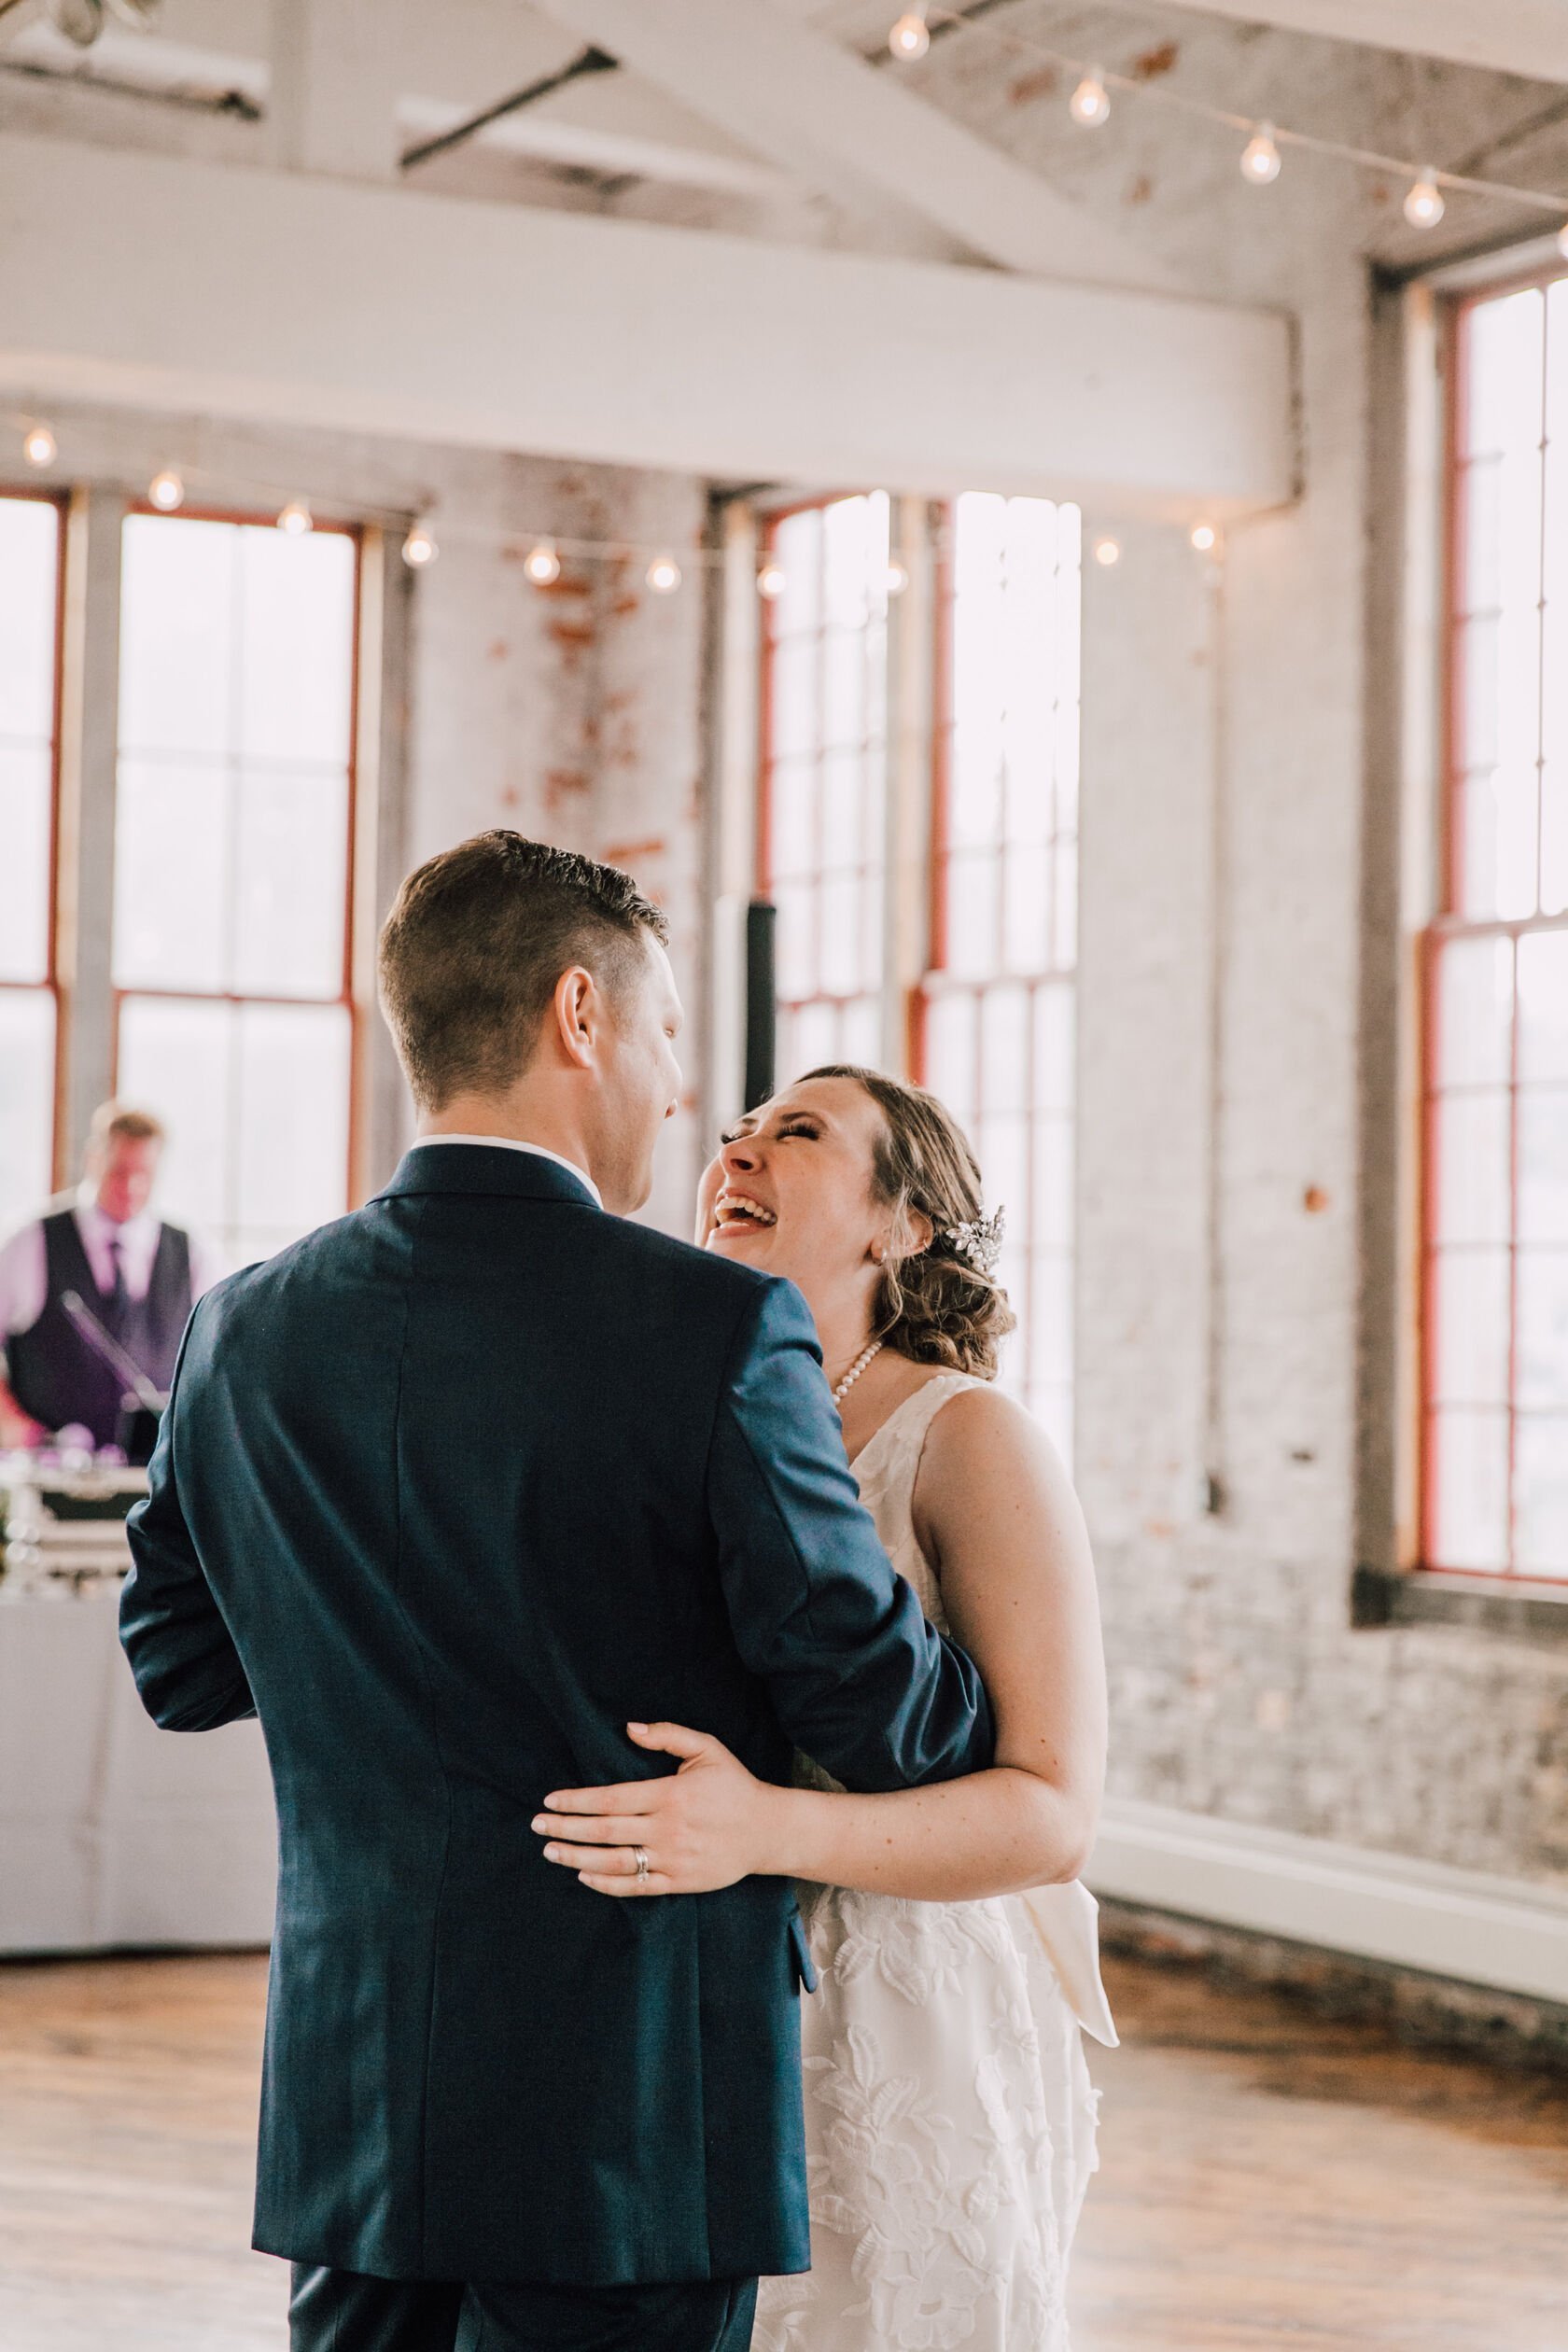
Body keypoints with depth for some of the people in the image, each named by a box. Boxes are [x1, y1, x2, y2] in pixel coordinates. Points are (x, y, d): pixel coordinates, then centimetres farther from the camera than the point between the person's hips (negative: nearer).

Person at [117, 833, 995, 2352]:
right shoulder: (715, 1330, -15)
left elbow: (178, 1666, 13)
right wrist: (1023, 1746, 10)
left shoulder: (242, 1335, 2)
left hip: (347, 2111, 5)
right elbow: (865, 1694, -11)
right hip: (634, 2116, -5)